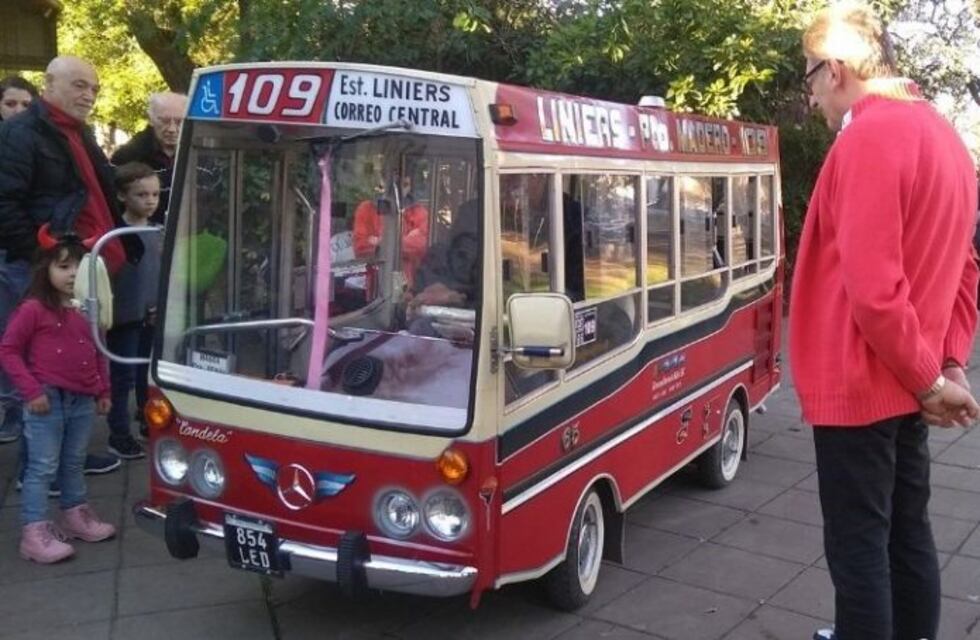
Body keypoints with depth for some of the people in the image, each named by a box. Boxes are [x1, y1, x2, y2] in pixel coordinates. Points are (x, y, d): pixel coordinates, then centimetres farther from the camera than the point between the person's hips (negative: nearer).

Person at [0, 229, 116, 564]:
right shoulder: (34, 309, -12)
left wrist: (103, 391, 14)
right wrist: (32, 391, -14)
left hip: (83, 401, 6)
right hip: (48, 401, -6)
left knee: (74, 463, 20)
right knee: (43, 468, 0)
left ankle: (75, 514, 36)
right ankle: (35, 532, 6)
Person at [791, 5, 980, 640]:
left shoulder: (868, 137, -18)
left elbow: (872, 287, -24)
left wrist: (928, 378, -13)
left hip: (860, 383, -9)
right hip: (907, 385, 9)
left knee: (858, 546, 2)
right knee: (908, 532, 18)